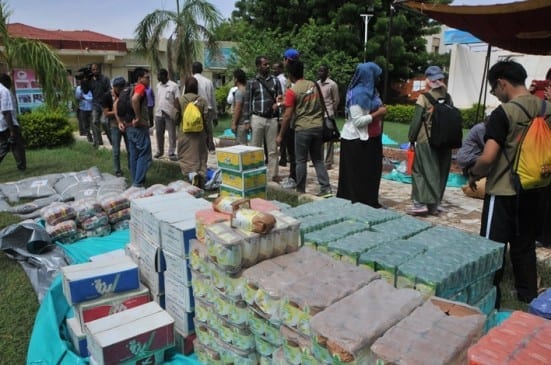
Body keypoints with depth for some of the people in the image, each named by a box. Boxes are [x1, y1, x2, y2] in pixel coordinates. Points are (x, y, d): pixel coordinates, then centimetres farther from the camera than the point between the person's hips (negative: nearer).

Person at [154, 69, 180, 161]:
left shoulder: (174, 86, -7)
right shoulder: (158, 85, 11)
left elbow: (177, 100, -10)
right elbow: (157, 99, 16)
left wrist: (178, 112, -17)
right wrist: (157, 110, 14)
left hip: (170, 114, -6)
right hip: (159, 114, 6)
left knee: (172, 134, 1)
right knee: (159, 133, 11)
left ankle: (171, 153, 7)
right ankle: (159, 151, 25)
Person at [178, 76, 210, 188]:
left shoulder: (180, 100, -5)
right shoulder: (203, 100, -4)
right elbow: (206, 118, -4)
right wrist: (209, 132, 6)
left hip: (184, 134, -1)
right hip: (199, 134, 1)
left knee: (185, 157, 6)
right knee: (200, 158, 11)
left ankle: (191, 174, -21)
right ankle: (201, 183, 13)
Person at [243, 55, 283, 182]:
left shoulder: (275, 81, 10)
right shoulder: (252, 82, 3)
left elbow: (280, 98, 12)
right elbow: (247, 102, 2)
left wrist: (278, 103, -12)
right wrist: (246, 120, -4)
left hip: (272, 118, 2)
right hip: (257, 118, -2)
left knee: (273, 149, 5)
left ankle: (273, 175, 10)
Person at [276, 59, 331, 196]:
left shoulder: (292, 91, -9)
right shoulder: (314, 85, 7)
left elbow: (288, 116, -10)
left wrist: (280, 135, -2)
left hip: (303, 128, -5)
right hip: (318, 126, 5)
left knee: (301, 161, 7)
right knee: (318, 159, 13)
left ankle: (300, 191, 14)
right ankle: (326, 188, 7)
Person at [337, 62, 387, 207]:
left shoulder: (370, 91, 10)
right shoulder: (357, 94, -17)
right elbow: (358, 121, -21)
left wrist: (380, 109, 7)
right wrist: (378, 113, -18)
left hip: (370, 139, 9)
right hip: (356, 141, -9)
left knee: (371, 172, 13)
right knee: (357, 175, -1)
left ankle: (370, 202, 22)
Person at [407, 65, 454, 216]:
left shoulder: (424, 98, -9)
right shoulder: (448, 98, 5)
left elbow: (416, 121, -9)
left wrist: (411, 138, 1)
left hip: (426, 140, -5)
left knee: (422, 171, 2)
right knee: (440, 172, 10)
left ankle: (421, 203, -4)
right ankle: (434, 204, 16)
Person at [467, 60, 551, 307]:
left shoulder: (503, 113, -18)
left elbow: (488, 157, -24)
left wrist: (473, 175, -6)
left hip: (503, 193, -6)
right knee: (525, 247, 19)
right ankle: (529, 296, 31)